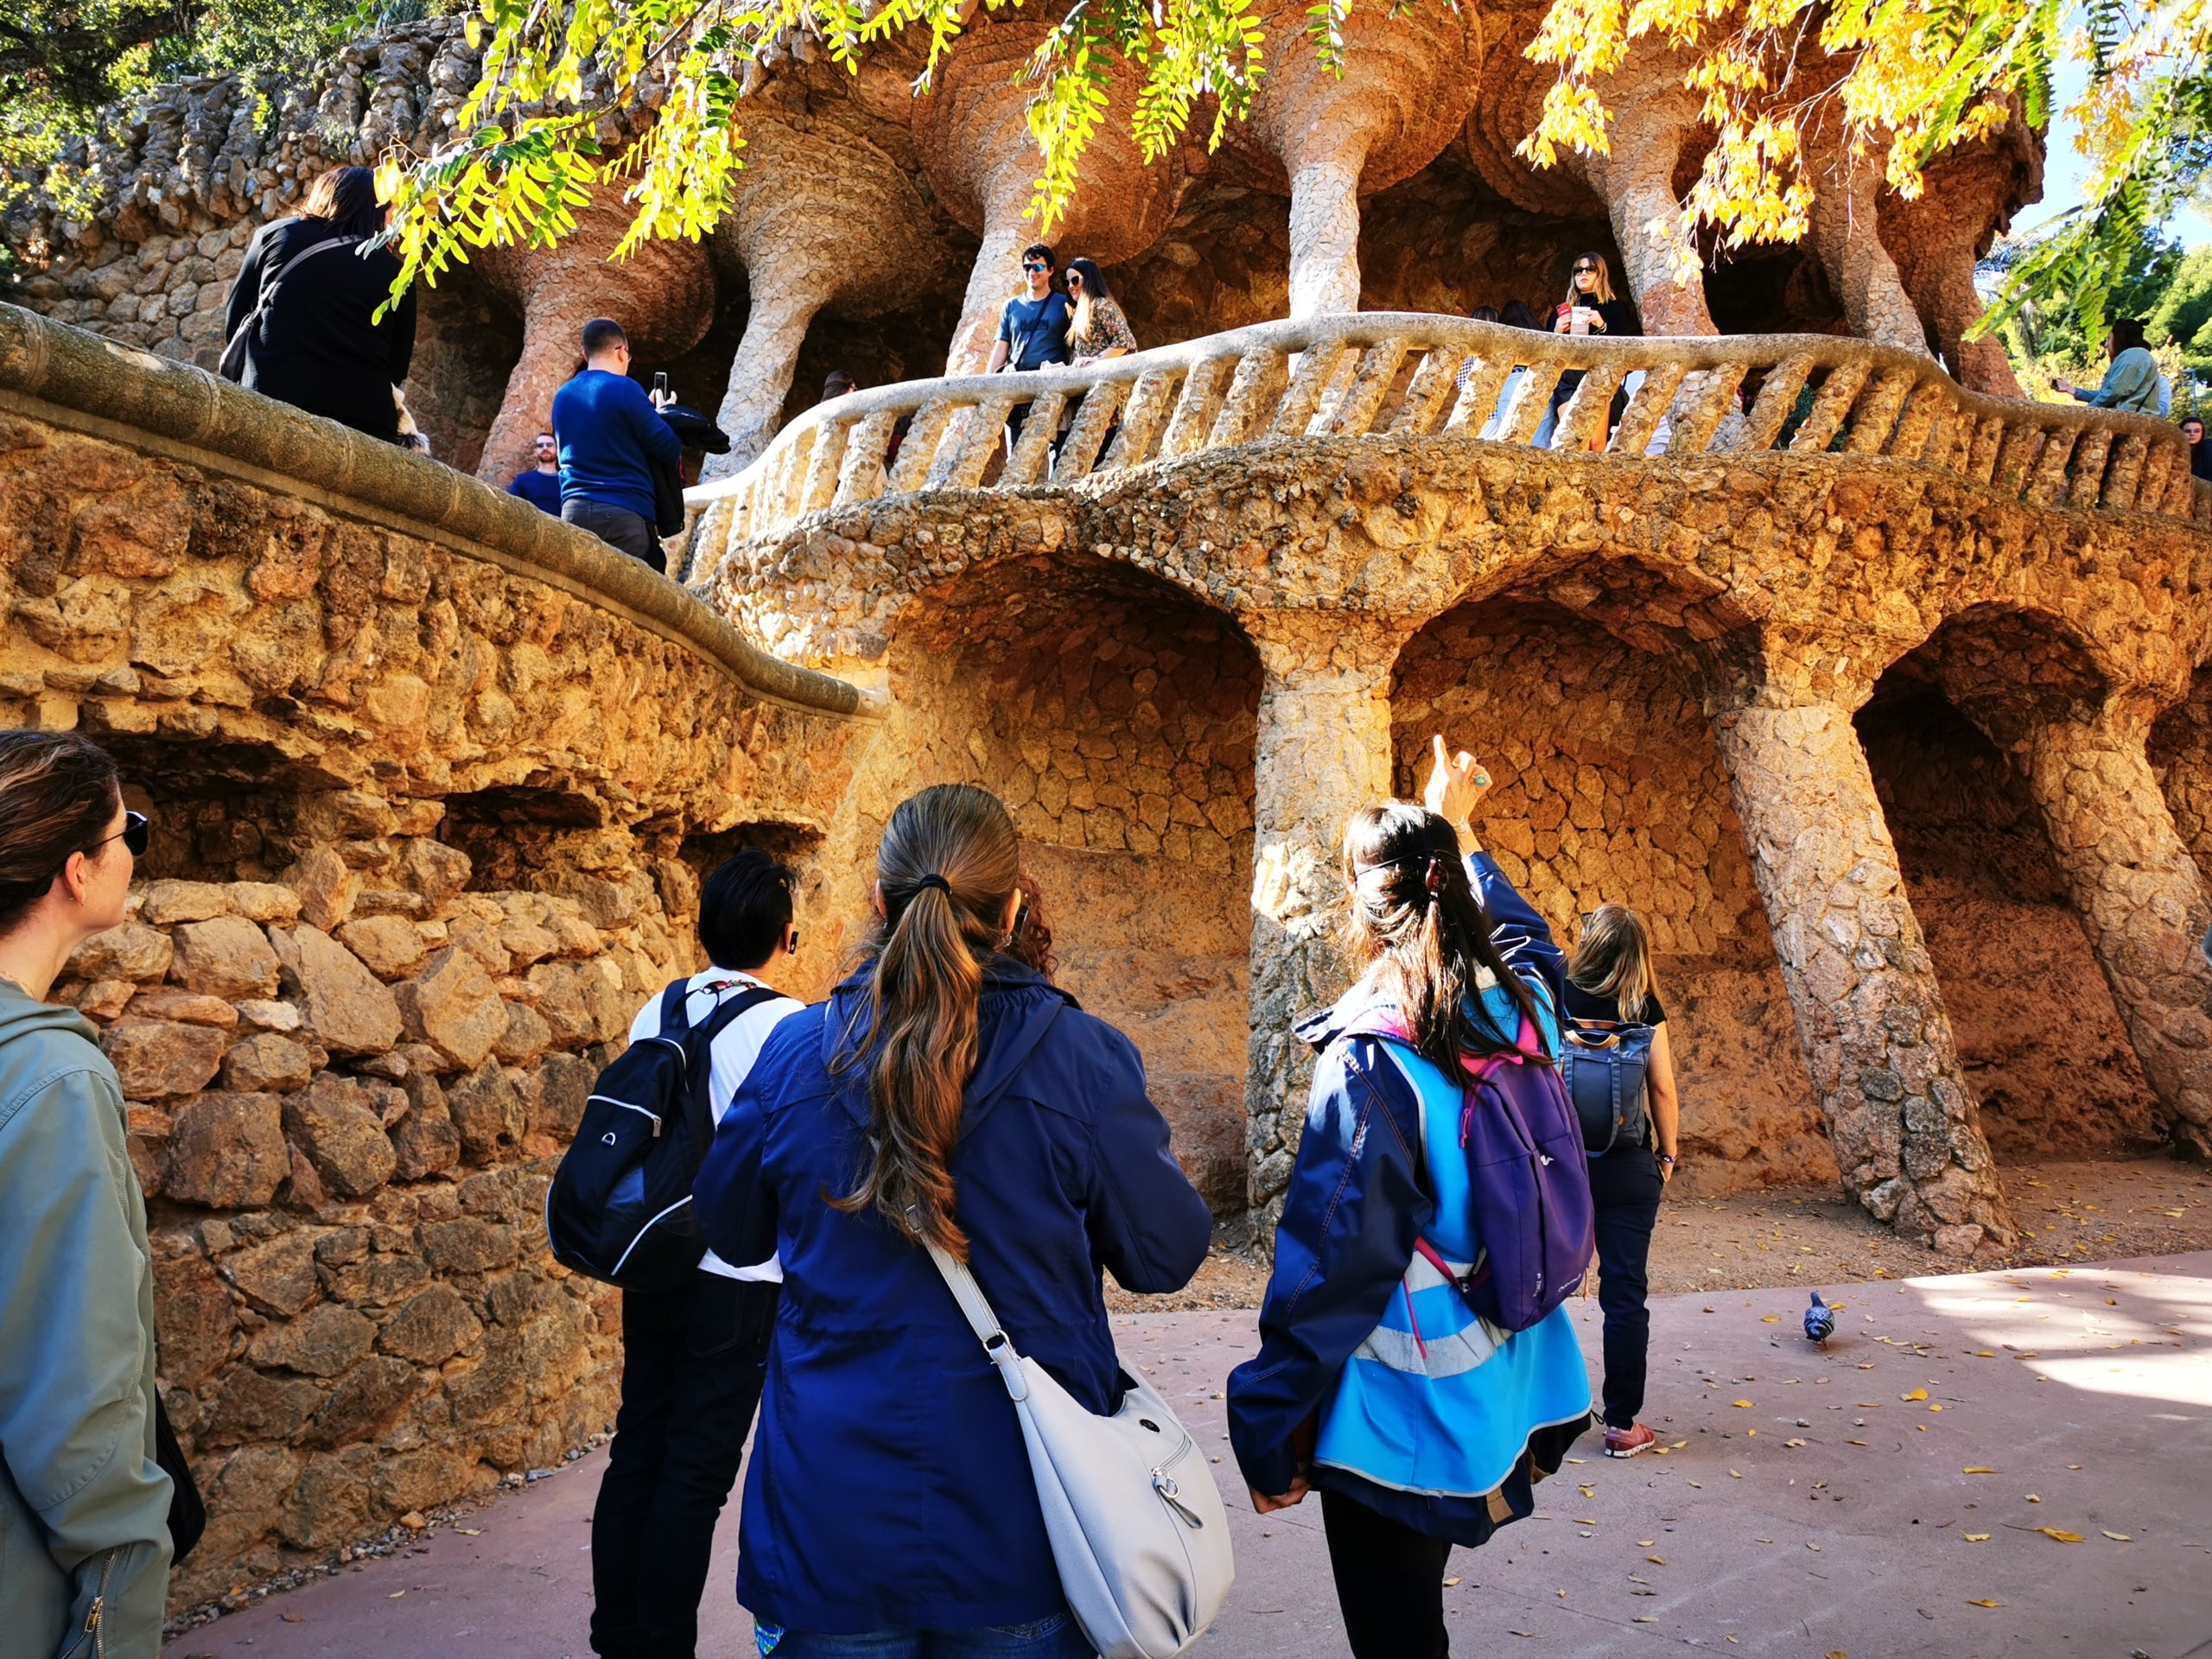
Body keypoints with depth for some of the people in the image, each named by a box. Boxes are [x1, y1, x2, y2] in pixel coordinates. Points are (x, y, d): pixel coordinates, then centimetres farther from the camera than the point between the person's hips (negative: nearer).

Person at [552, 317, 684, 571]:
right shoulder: (624, 389, -5)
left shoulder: (563, 396, 15)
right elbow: (670, 451, -3)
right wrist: (662, 415, 17)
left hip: (574, 511, 6)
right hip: (624, 513, -6)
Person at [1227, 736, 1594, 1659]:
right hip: (1506, 1398, 6)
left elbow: (1329, 1256, -22)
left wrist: (1267, 1433, -14)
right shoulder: (1521, 1006, -3)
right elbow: (1520, 930, 24)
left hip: (1401, 1420, -6)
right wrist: (1459, 832, 35)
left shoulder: (1372, 1054, -22)